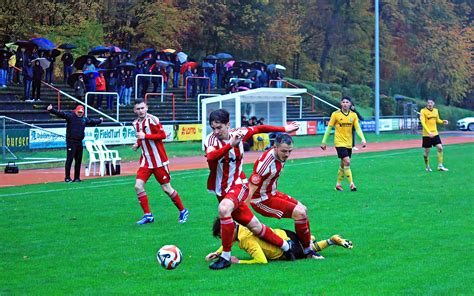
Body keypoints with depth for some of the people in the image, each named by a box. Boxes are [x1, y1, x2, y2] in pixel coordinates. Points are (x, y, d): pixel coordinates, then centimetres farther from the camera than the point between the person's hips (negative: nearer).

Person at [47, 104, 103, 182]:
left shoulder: (85, 119, 15)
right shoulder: (70, 116, -3)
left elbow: (92, 122, 35)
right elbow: (60, 114, -15)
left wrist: (99, 121, 49)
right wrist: (51, 110, -30)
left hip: (79, 142, 6)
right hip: (71, 141, -6)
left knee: (78, 160, 8)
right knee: (69, 159, -9)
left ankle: (77, 177, 16)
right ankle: (67, 178, -7)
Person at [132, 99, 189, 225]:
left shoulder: (152, 120, -14)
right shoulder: (136, 123, 8)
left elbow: (163, 135, -21)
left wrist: (145, 136, -26)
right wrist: (137, 144, 3)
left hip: (159, 161, -6)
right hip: (146, 161, 6)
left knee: (166, 188, 2)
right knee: (138, 186, -9)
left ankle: (183, 211, 20)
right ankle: (148, 215, 1)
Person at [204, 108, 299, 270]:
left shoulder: (238, 133, -6)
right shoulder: (211, 139, -13)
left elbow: (258, 129, 15)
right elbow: (210, 157, -35)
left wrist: (284, 129, 22)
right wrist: (230, 145, -48)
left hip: (238, 185, -1)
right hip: (222, 190, 1)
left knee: (224, 208, -32)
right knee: (254, 226, 8)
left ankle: (225, 257, -24)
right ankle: (285, 246, 32)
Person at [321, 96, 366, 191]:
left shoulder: (353, 115, 2)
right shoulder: (335, 114, -6)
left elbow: (358, 128, -2)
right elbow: (329, 128, -1)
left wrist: (363, 139, -18)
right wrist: (324, 142, -1)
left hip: (349, 143, 4)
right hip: (339, 142, -4)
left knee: (343, 164, 12)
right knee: (347, 162, -17)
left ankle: (338, 184, 26)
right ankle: (351, 184, -14)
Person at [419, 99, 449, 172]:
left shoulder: (436, 110, 7)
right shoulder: (423, 111, -11)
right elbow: (423, 122, -19)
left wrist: (443, 122, -2)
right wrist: (429, 132, -30)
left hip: (435, 133, 5)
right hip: (426, 134, -5)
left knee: (440, 148, -6)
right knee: (427, 151, 3)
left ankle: (440, 166, 2)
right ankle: (427, 166, 23)